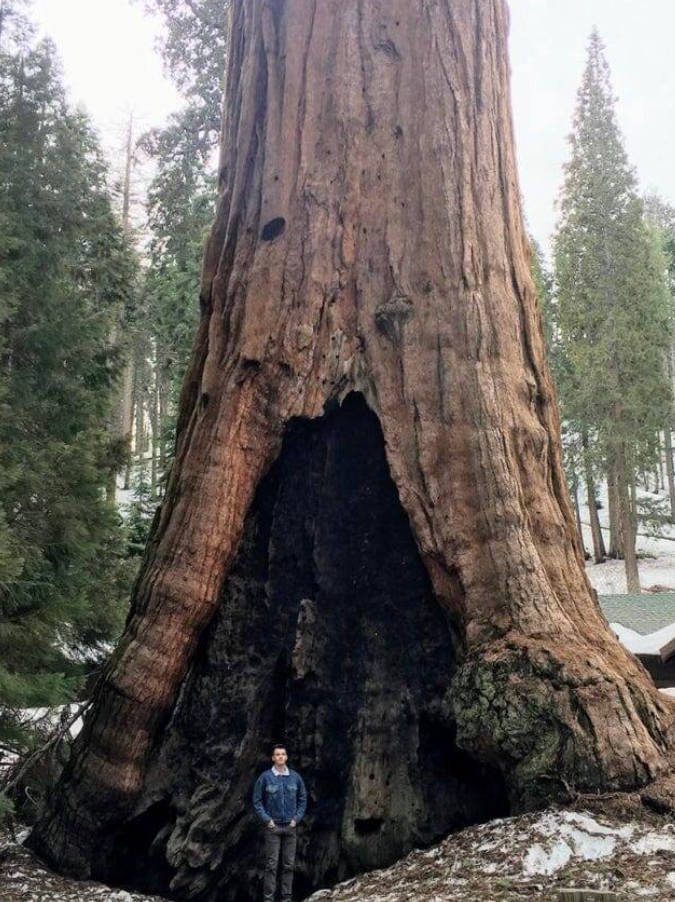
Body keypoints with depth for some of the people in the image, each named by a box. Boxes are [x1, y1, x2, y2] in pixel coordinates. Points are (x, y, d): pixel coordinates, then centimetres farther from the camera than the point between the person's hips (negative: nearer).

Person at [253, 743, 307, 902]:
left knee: (289, 864, 7)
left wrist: (297, 818, 1)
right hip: (273, 827, -3)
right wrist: (266, 819, -8)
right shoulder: (265, 777, -7)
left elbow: (303, 799, 10)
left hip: (290, 827, 3)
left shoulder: (295, 777, 1)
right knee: (271, 864, -2)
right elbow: (257, 800, -2)